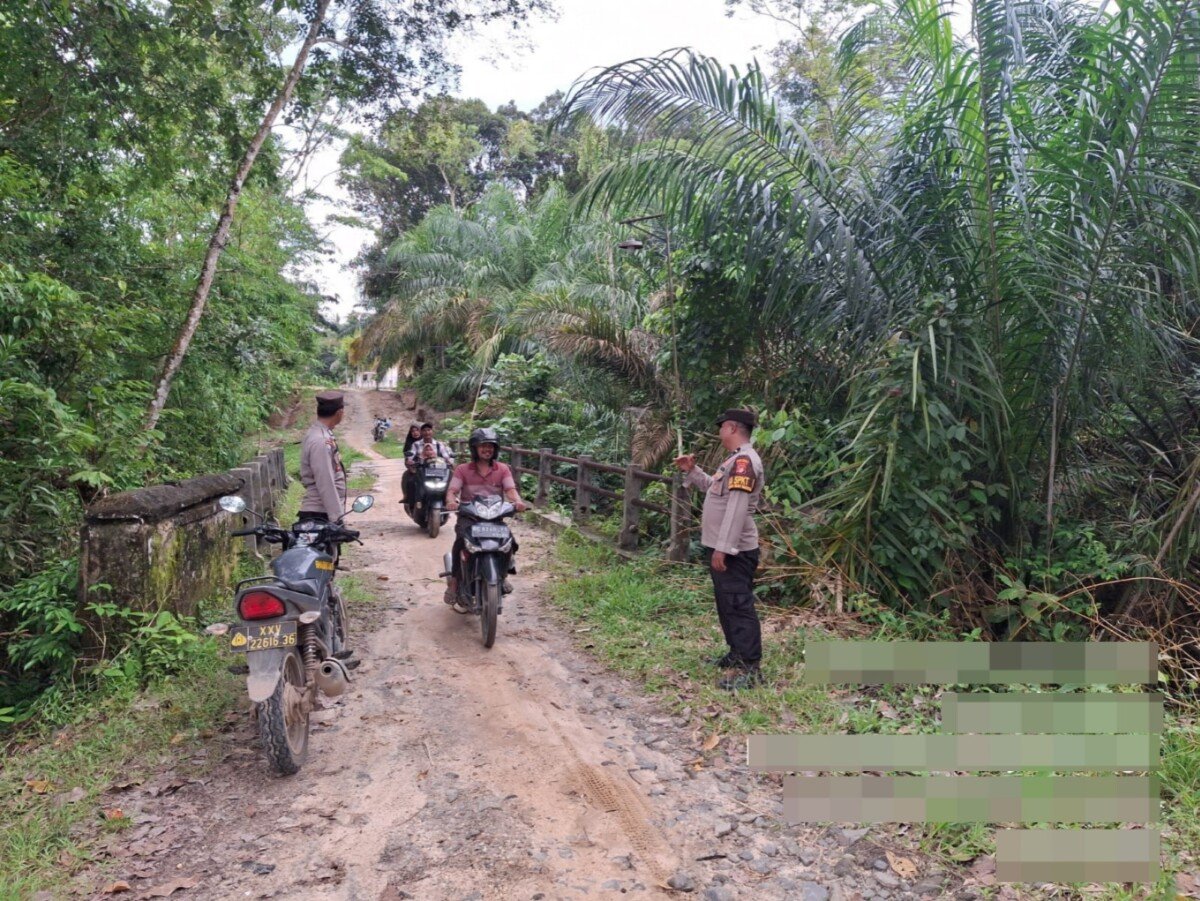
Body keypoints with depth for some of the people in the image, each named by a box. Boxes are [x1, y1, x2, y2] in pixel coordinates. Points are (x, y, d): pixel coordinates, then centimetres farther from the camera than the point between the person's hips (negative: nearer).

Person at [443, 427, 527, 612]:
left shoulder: (503, 469, 10)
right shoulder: (462, 469, 7)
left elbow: (510, 489, -4)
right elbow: (452, 490, -3)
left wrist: (517, 501, -27)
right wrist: (451, 501, -28)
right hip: (468, 517, -1)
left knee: (511, 544, -18)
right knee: (460, 543, -30)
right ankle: (453, 583, -17)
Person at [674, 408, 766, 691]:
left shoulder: (744, 460, -19)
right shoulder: (736, 460, 16)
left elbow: (737, 508, -25)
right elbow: (714, 488, 30)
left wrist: (722, 548, -27)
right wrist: (691, 471, 17)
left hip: (733, 551, -11)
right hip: (723, 547, 11)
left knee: (739, 606, -8)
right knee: (726, 603, 18)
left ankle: (750, 669, -4)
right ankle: (737, 654, 30)